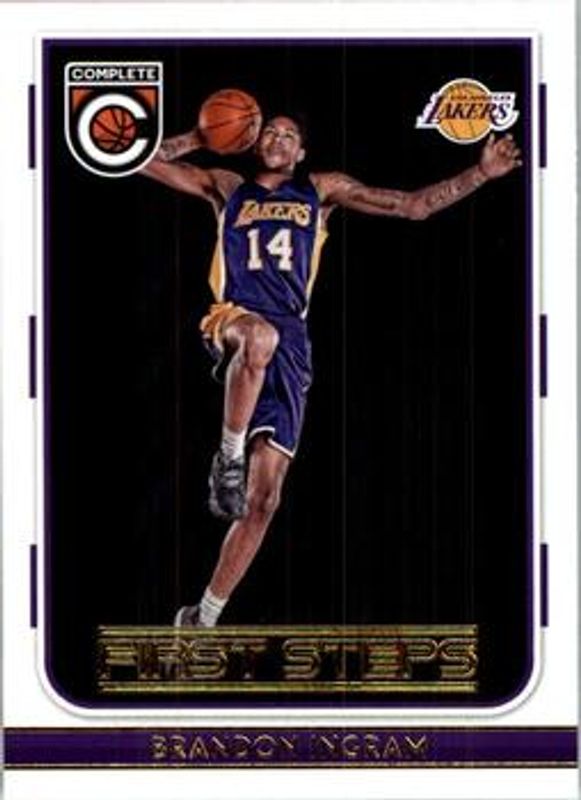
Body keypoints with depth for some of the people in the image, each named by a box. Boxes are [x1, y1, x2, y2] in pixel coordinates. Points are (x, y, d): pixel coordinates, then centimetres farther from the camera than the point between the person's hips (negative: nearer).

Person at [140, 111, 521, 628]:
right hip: (234, 321, -2)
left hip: (290, 342, 2)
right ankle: (228, 458, -28)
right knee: (260, 335, -44)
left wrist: (481, 174, 14)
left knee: (264, 498, -6)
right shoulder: (227, 188, 19)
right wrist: (203, 138, 15)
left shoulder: (321, 191, 20)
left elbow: (415, 206, 20)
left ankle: (204, 618, 2)